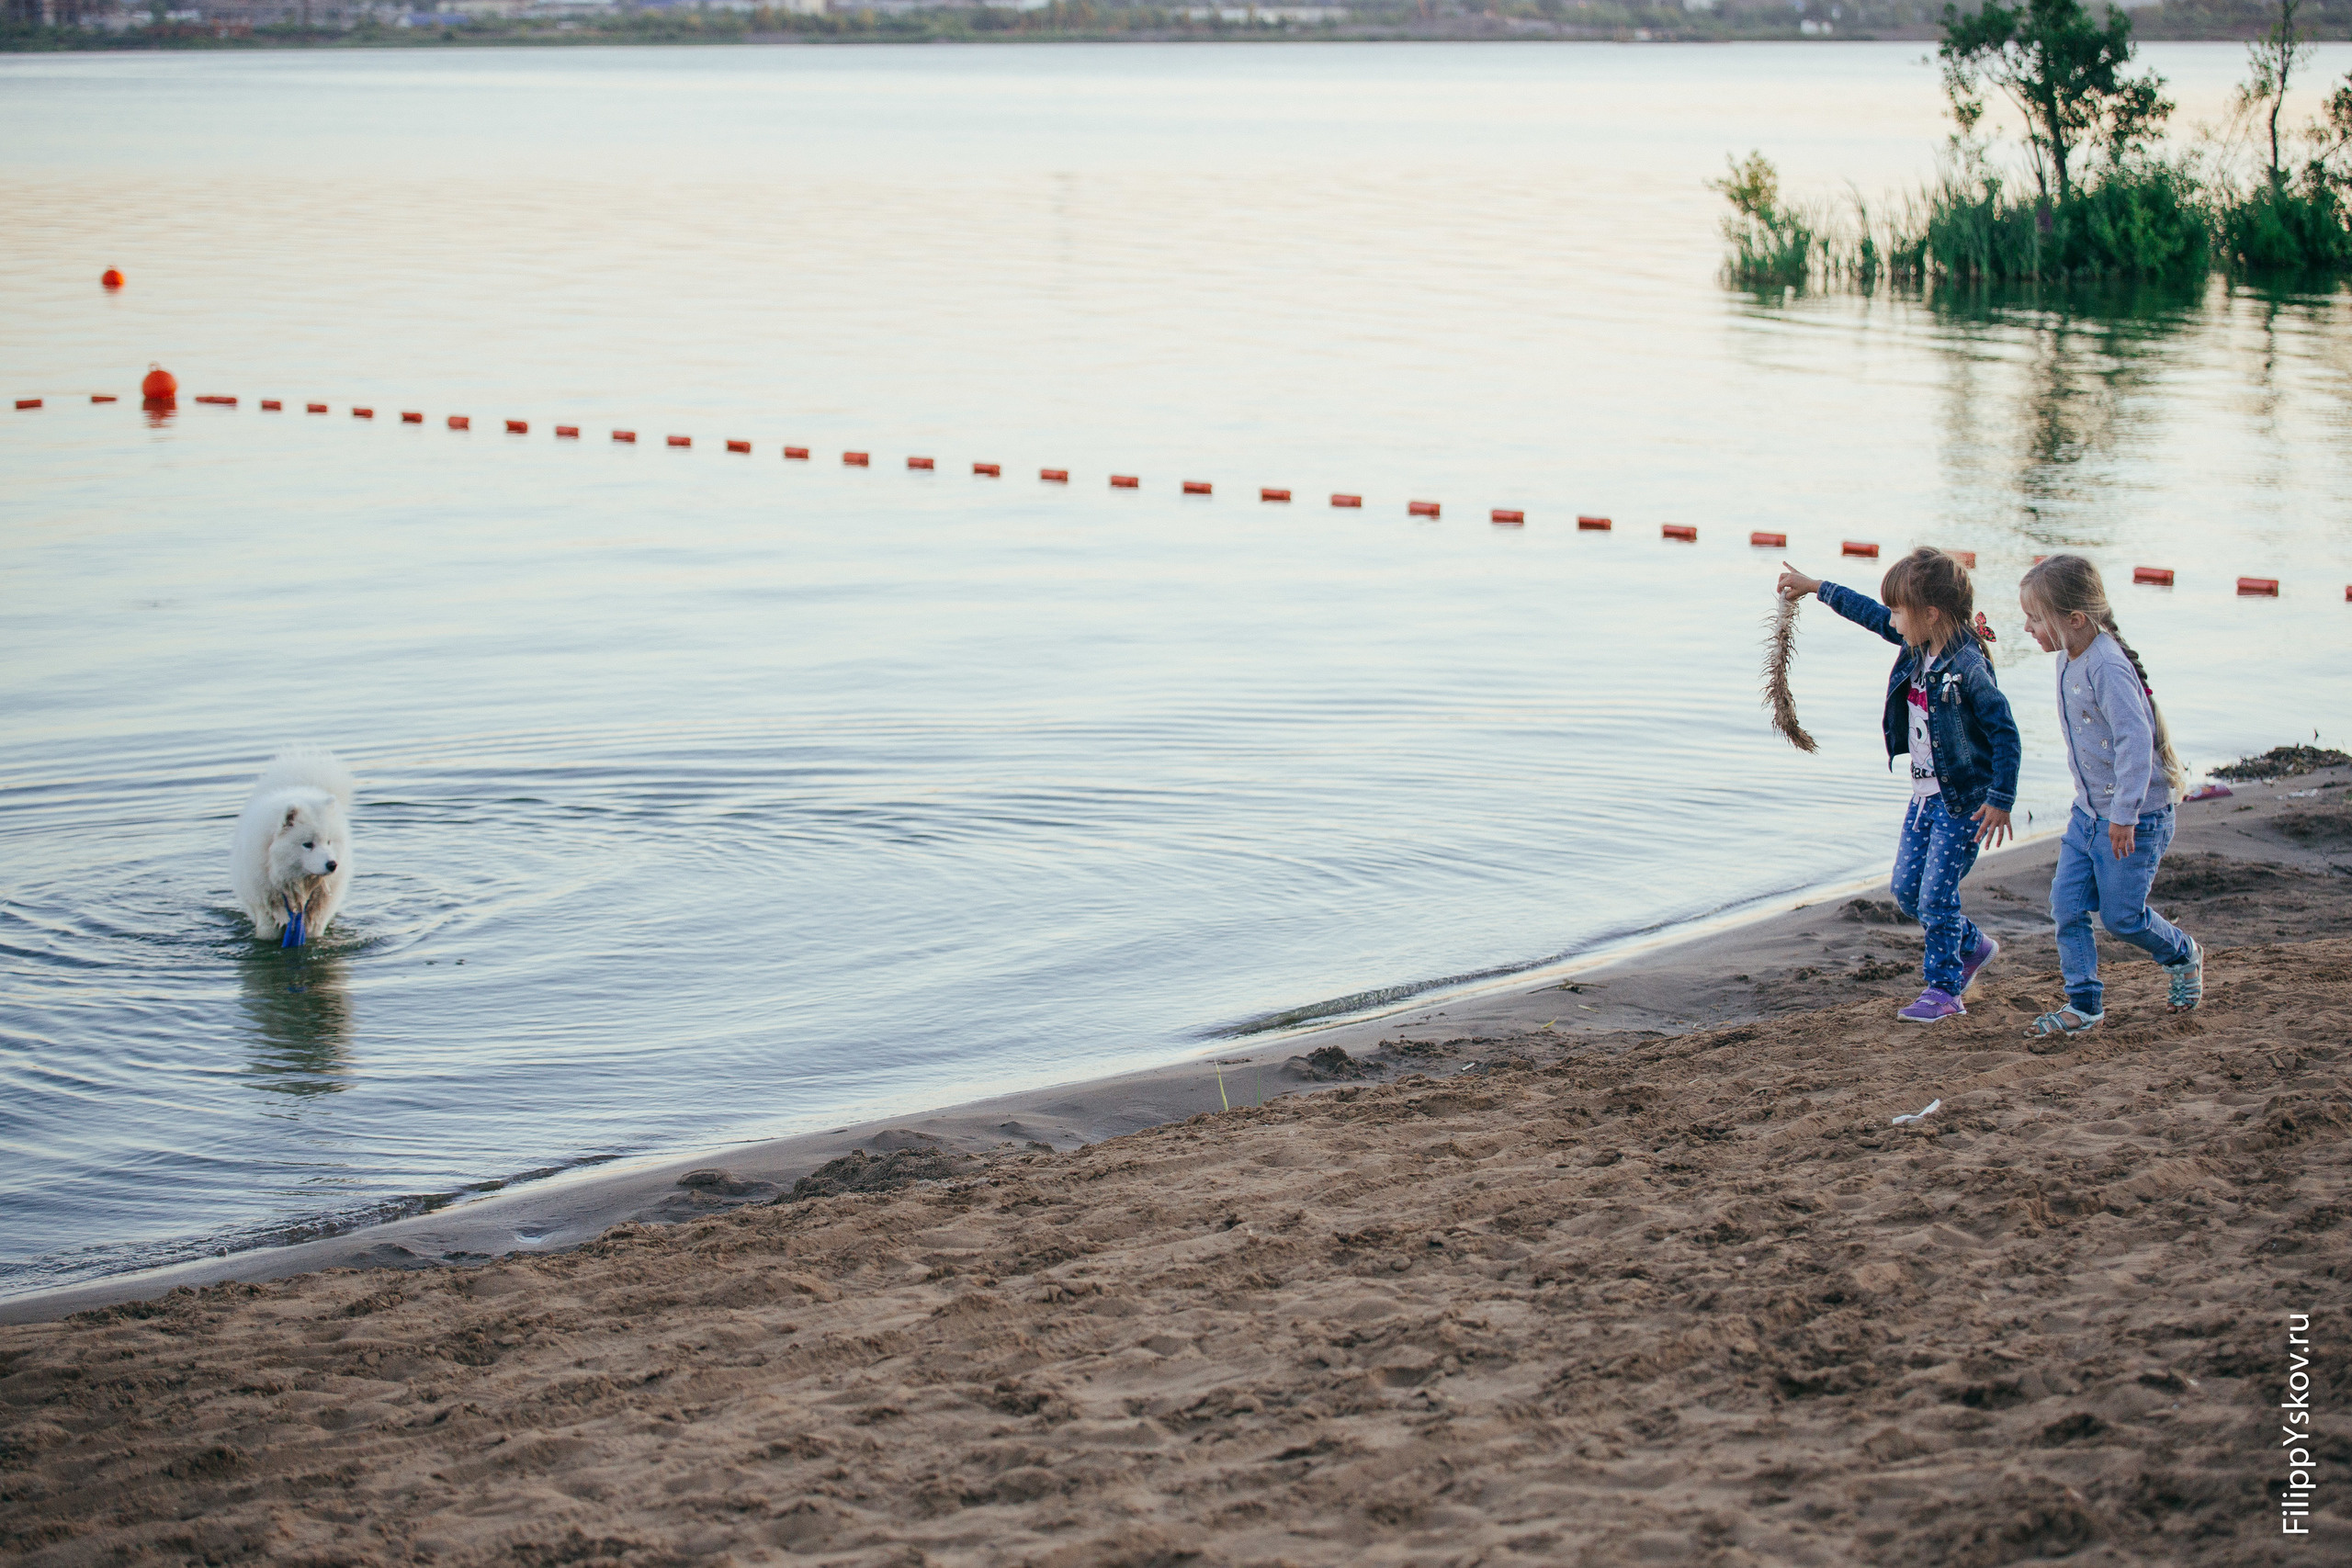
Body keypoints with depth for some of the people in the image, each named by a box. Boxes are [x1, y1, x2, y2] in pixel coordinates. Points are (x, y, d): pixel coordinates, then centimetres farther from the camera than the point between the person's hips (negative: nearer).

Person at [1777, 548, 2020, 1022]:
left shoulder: (1967, 667, -23)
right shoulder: (1918, 646, 1)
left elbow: (2006, 735, -22)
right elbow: (1871, 614, 18)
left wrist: (2001, 800, -23)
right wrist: (1816, 588, 26)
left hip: (1963, 801, -9)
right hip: (1925, 796, 9)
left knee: (1936, 896, -5)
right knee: (1906, 890, 11)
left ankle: (1943, 989, 10)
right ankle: (1972, 947, 31)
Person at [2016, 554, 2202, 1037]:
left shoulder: (2107, 667, -26)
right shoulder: (2069, 660, 3)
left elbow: (2135, 739, -30)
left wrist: (2124, 814, -30)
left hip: (2136, 816, -8)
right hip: (2088, 811, 8)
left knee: (2121, 915, 3)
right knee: (2066, 904, 2)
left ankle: (2184, 955, 30)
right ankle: (2083, 1003, 11)